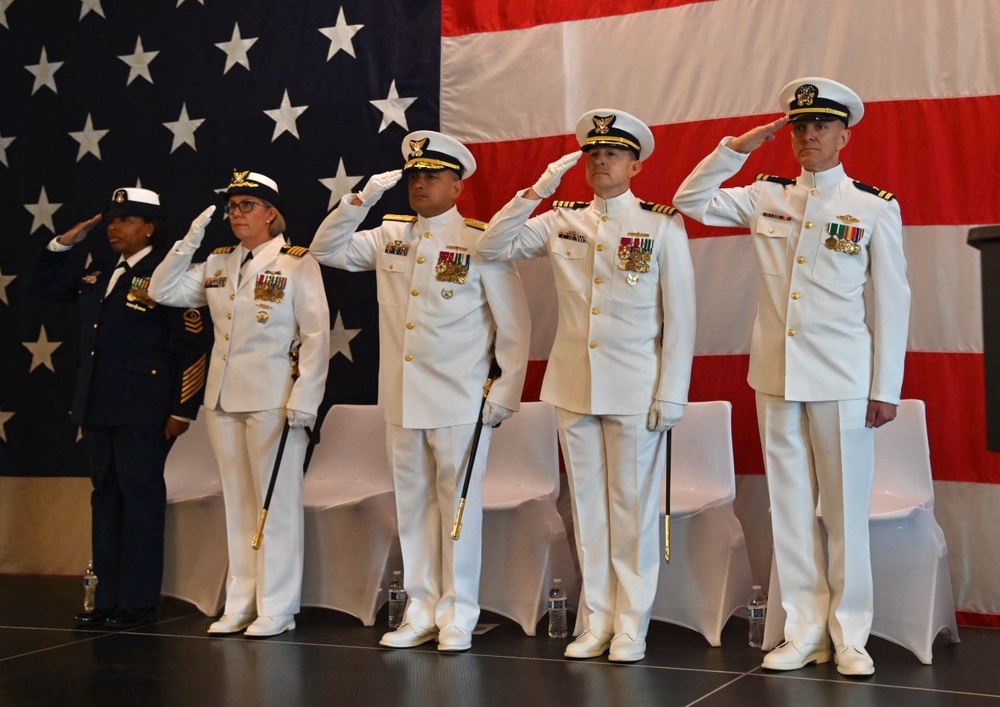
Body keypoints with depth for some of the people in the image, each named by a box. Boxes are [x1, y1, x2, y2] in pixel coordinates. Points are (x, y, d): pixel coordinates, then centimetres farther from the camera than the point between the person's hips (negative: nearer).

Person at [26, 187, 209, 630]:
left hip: (142, 411, -7)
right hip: (97, 407, 7)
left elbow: (192, 347, -11)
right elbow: (40, 287, 25)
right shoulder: (96, 274, 14)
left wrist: (183, 410, -14)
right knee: (105, 498, 11)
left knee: (140, 499, 0)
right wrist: (63, 244, 12)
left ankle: (138, 603, 7)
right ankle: (107, 599, 19)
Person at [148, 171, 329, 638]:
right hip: (223, 398, 6)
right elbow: (163, 291, 11)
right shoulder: (218, 264, 12)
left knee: (276, 502, 0)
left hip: (274, 400, -6)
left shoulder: (297, 262, -5)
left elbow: (316, 335, -9)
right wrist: (190, 241, 2)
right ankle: (240, 604, 17)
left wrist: (304, 400, -15)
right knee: (238, 503, 10)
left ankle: (276, 608, 6)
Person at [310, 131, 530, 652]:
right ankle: (420, 611, 19)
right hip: (401, 399, 5)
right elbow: (326, 249, 11)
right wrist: (363, 198, 1)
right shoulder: (389, 236, 10)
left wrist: (506, 392, -8)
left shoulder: (479, 241, -6)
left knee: (459, 504, 1)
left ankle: (457, 615, 10)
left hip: (459, 402, -5)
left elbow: (513, 324, -5)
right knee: (413, 504, 10)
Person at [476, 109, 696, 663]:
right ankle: (595, 622, 18)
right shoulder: (561, 222, 7)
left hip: (636, 389, -3)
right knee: (587, 507, 9)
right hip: (573, 387, 4)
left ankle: (630, 627, 11)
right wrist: (537, 191, -5)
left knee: (633, 507, 2)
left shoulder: (662, 225, -3)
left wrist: (671, 395, -8)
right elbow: (492, 248, 2)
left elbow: (680, 316, -4)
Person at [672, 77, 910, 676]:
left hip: (843, 379, -3)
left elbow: (891, 304, -1)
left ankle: (850, 636, 13)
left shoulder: (875, 207, 0)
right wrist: (738, 147, 2)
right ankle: (805, 633, 15)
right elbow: (691, 201, 13)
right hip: (777, 377, 3)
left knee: (845, 509, 1)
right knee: (790, 507, 7)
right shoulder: (765, 197, 8)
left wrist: (885, 389, -4)